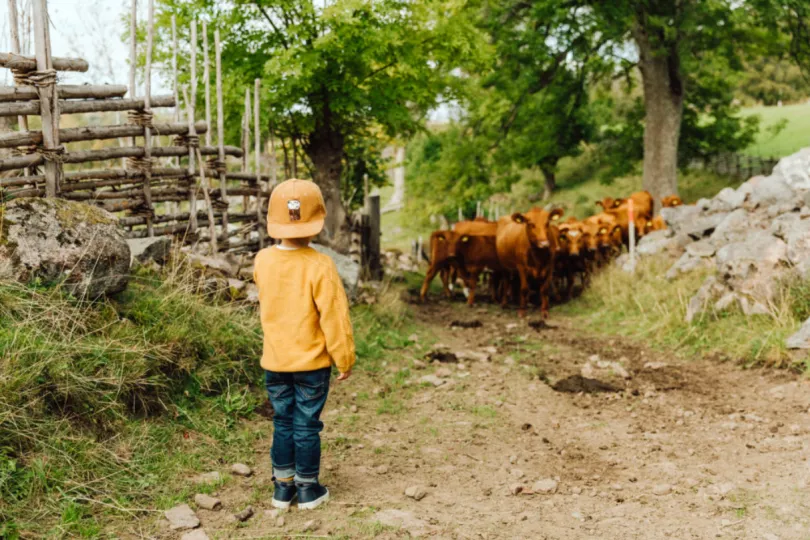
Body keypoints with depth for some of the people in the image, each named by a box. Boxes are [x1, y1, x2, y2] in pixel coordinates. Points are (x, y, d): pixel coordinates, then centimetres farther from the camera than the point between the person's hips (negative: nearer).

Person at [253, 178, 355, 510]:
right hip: (312, 362, -4)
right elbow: (334, 317, -17)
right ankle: (308, 490, 19)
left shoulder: (262, 261, -4)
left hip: (274, 361, 4)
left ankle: (283, 487, 24)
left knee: (282, 423, 16)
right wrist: (345, 358, -6)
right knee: (307, 426, 7)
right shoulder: (319, 266, -19)